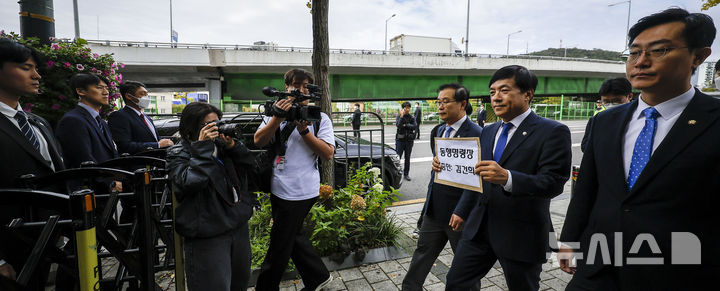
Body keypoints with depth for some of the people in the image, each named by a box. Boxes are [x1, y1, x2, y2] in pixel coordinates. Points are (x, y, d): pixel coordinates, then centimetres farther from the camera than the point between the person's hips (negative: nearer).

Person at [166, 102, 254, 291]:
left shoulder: (220, 145, 10)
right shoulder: (178, 153, -4)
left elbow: (250, 166, 7)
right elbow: (188, 182, -22)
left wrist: (232, 145, -7)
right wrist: (202, 147, -19)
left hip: (239, 226, 6)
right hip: (208, 236, -5)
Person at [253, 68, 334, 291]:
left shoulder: (320, 118, -2)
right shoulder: (275, 114, 9)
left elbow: (328, 154, -11)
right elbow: (258, 141, -5)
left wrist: (303, 129, -20)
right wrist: (278, 118, -20)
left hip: (300, 193, -6)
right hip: (278, 189, 6)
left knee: (278, 247, 5)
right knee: (293, 236, 19)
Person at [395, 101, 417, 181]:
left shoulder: (412, 118, 6)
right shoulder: (399, 117, -1)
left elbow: (415, 126, -10)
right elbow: (398, 125, -18)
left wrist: (405, 125, -13)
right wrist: (401, 116, -21)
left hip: (409, 140, 3)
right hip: (400, 139, -2)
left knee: (407, 158, 8)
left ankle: (406, 174, 18)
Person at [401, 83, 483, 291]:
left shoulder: (476, 134, -17)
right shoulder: (440, 130, 8)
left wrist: (461, 212, -21)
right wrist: (436, 163, 2)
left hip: (459, 213, -7)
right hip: (434, 210, 7)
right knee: (422, 254, 16)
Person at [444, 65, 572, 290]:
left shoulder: (552, 132, -11)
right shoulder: (489, 131, 10)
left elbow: (554, 183, -20)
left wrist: (507, 178, -36)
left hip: (521, 234, -5)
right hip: (480, 227, 5)